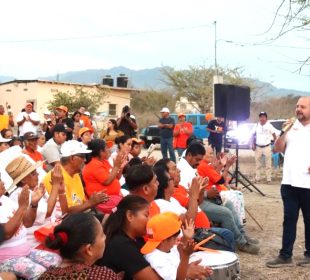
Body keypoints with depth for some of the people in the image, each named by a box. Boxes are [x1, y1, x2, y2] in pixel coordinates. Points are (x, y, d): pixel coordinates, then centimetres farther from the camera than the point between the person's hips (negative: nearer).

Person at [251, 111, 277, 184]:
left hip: (267, 147, -3)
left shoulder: (269, 125, -4)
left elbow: (274, 135, -2)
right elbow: (254, 135, 13)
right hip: (258, 147, 3)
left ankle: (269, 179, 3)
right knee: (258, 164, 8)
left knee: (268, 164, 0)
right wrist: (253, 144, 5)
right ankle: (257, 178, 15)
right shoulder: (257, 126, 5)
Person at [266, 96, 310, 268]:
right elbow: (277, 149, 8)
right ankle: (285, 255, 11)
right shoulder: (291, 128, 12)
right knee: (289, 219, 7)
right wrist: (284, 132, -6)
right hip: (289, 183, 4)